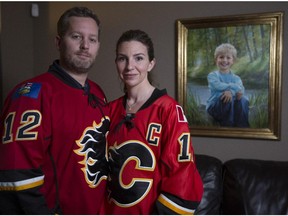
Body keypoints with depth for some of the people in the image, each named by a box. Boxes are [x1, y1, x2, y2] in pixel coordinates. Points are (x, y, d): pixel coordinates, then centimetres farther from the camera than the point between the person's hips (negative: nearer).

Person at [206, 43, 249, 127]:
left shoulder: (236, 78, 11)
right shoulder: (212, 75, 3)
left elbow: (241, 89, -12)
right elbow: (218, 86, -20)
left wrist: (231, 91, -34)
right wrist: (234, 87, -22)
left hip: (232, 109, 3)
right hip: (215, 107, -3)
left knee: (243, 99, -27)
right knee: (227, 98, -33)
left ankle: (242, 127, -24)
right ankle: (228, 126, -26)